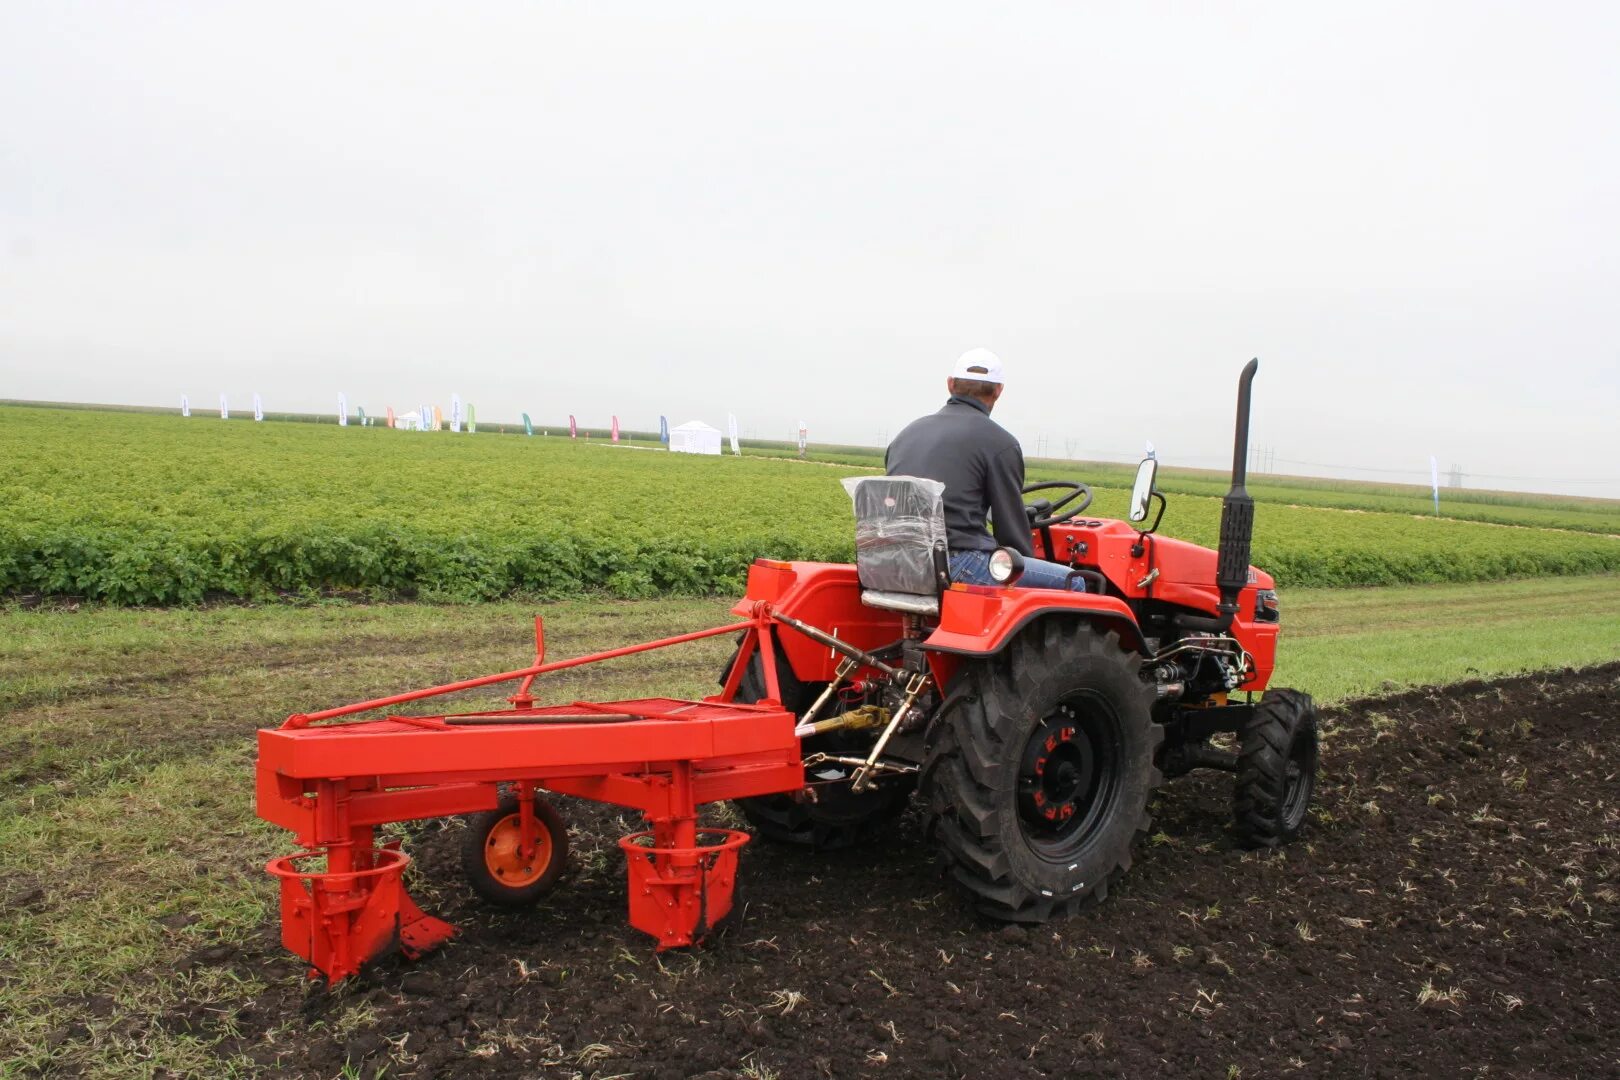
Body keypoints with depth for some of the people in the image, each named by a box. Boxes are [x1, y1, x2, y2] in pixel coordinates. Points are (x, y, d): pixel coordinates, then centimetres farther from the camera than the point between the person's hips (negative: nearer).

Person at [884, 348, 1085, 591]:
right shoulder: (999, 442, -1)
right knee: (1071, 583, 4)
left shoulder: (909, 432, 18)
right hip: (956, 565, -8)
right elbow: (1012, 528, 1)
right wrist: (1028, 571, 19)